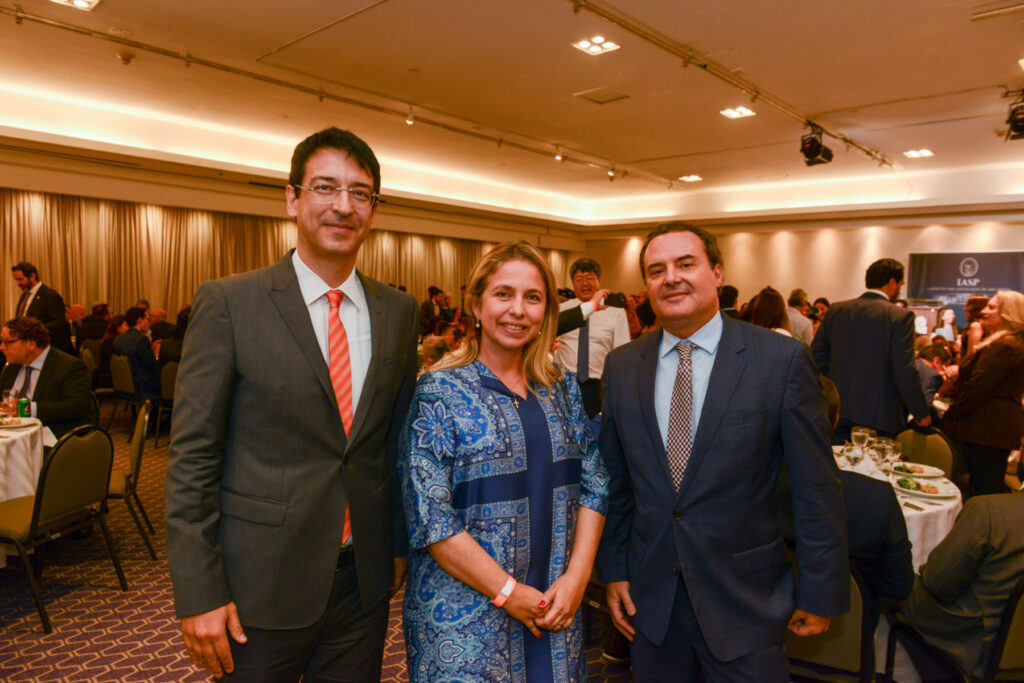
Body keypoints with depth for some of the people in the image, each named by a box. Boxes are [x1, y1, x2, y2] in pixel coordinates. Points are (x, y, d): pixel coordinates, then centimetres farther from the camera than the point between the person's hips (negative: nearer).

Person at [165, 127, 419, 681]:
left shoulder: (399, 312, 2)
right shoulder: (228, 303, -9)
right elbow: (192, 457, -9)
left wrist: (398, 544, 12)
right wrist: (198, 594, -10)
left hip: (363, 581, 4)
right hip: (260, 587, -3)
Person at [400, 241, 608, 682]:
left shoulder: (563, 389, 3)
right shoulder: (438, 392, -12)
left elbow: (593, 484, 4)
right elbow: (429, 517, -15)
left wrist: (577, 575, -7)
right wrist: (509, 593, -15)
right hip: (466, 612, -4)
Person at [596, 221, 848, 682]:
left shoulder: (783, 360, -11)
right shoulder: (621, 367, -1)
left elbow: (816, 489, -7)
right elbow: (614, 480, 6)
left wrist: (819, 593, -3)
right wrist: (613, 570, 7)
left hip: (745, 601, -2)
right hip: (650, 600, 3)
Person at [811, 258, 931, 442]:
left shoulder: (835, 310, 4)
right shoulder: (900, 317, -9)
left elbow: (816, 358, 7)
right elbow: (905, 371, -13)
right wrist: (921, 414, -1)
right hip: (878, 417, -4)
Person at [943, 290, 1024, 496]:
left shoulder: (1003, 347, -17)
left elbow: (977, 388, -20)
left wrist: (949, 416, -10)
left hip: (987, 430, -11)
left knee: (984, 492, -6)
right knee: (992, 489, 15)